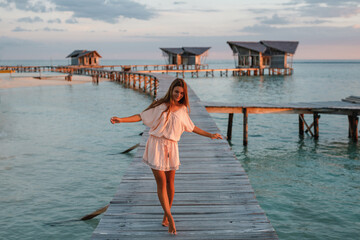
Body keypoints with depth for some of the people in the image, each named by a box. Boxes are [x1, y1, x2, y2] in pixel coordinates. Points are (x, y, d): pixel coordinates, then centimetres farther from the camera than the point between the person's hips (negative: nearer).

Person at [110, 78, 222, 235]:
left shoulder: (183, 109, 7)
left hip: (171, 147, 3)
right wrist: (121, 120, -14)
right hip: (157, 145, -3)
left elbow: (191, 127, 20)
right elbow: (141, 116, -4)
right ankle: (170, 218, -4)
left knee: (170, 182, 6)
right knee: (161, 182, -8)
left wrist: (210, 135, 24)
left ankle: (166, 215, 23)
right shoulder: (160, 106, -3)